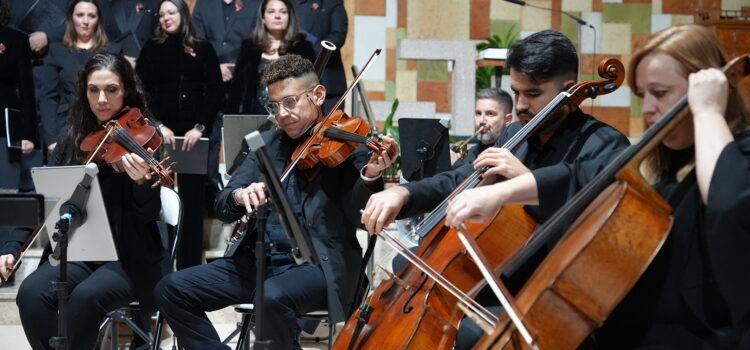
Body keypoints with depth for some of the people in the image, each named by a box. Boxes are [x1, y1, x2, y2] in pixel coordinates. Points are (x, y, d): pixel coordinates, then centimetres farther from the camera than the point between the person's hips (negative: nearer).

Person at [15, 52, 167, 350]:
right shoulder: (74, 141, 8)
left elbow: (150, 214, -12)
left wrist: (142, 181, -34)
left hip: (130, 257, -4)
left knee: (85, 298, -33)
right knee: (30, 294, -25)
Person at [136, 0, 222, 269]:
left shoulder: (203, 50, 8)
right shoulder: (151, 49, 9)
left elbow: (215, 93, 3)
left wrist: (200, 127, -10)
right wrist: (158, 125, -11)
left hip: (194, 135, 0)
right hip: (160, 134, 0)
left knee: (192, 201, 0)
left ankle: (190, 266, 4)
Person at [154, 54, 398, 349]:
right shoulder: (267, 143, 14)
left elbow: (353, 212, -15)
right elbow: (222, 208, 8)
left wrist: (369, 176, -36)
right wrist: (239, 197, -16)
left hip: (319, 265, -6)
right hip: (260, 260, 6)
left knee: (272, 296, -37)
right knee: (171, 290, -9)